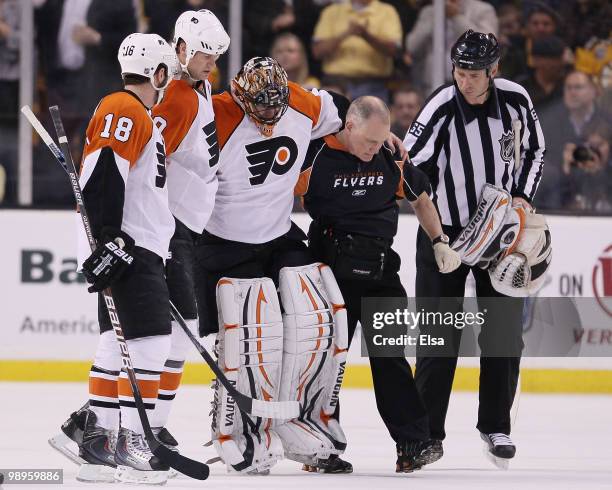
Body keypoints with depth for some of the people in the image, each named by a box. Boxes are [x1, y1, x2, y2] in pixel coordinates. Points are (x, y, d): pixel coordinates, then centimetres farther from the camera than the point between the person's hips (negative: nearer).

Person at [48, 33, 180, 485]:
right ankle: (132, 441, -14)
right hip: (124, 248, -11)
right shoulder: (123, 110, -11)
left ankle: (92, 432, 15)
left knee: (118, 344, 11)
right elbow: (100, 175, -23)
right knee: (149, 340, -14)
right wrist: (108, 241, -29)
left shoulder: (144, 121, 23)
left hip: (139, 249, 11)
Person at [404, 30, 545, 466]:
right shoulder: (441, 109, -19)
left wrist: (522, 197, -2)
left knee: (504, 331, 4)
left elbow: (534, 150, 10)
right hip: (444, 231, -3)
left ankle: (496, 426, 15)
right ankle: (427, 430, 5)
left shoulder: (516, 100, -7)